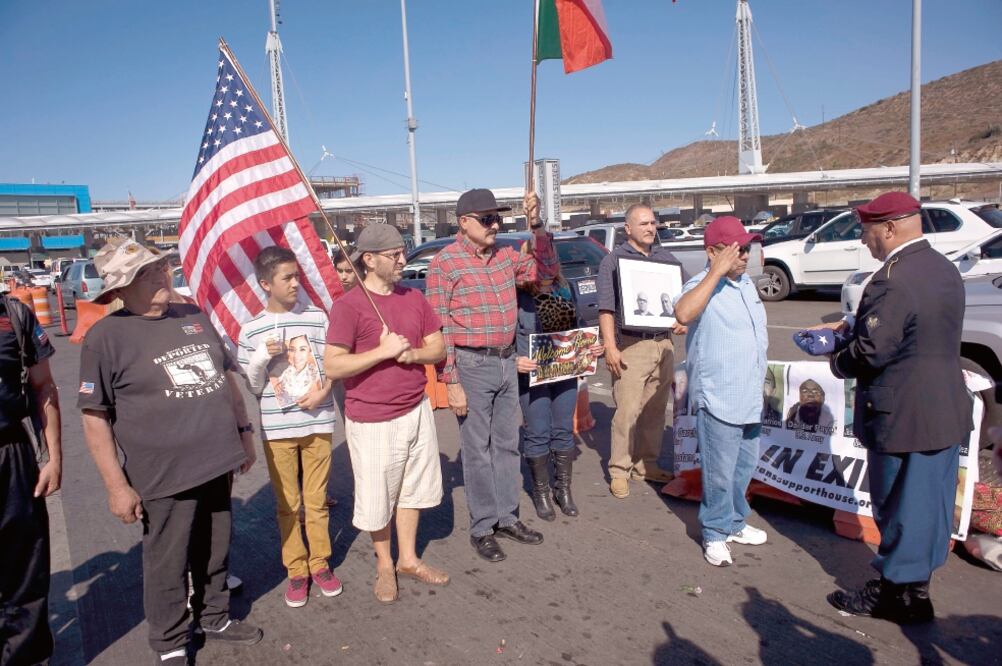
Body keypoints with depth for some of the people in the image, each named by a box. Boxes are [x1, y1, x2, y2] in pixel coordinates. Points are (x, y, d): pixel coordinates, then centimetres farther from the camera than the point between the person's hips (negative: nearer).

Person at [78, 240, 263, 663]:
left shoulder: (194, 316, 6)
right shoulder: (106, 337, -11)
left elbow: (227, 376, 16)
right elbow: (94, 417, -11)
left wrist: (244, 431, 14)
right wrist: (116, 485, -13)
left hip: (218, 463, 5)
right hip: (165, 477, -5)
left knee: (214, 553, 20)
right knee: (168, 565, 11)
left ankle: (215, 618, 43)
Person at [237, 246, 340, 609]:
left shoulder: (317, 317, -2)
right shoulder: (251, 330, -2)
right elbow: (252, 386, 2)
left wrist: (323, 391, -16)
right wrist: (263, 356, -15)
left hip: (317, 422, 0)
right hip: (276, 428, 0)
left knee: (316, 500, 11)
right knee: (287, 504, 10)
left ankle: (320, 563, 28)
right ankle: (296, 570, 25)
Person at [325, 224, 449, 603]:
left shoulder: (414, 298, 5)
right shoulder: (349, 306, -13)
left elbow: (438, 348, 6)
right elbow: (332, 366, -18)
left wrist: (411, 353, -14)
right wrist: (384, 351, -23)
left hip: (416, 411, 6)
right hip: (372, 420, -5)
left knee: (413, 488, 17)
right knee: (377, 497, 8)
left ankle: (408, 559, 35)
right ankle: (384, 564, 32)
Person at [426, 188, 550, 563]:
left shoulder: (505, 255, 7)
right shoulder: (445, 263, -10)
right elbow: (439, 328, -12)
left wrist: (535, 224, -1)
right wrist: (451, 382, -15)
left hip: (507, 361, 6)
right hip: (472, 366, -6)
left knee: (507, 444, 15)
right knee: (477, 450, 4)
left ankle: (507, 518, 29)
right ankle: (482, 528, 18)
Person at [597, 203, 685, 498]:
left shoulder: (667, 259, 15)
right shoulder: (613, 261, -1)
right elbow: (606, 308, -8)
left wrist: (683, 321, 2)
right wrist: (610, 347, -16)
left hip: (663, 344, 5)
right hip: (631, 345, -5)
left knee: (656, 411, 10)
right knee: (627, 411, -7)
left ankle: (646, 465, 22)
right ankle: (619, 471, 3)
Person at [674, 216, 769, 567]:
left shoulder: (745, 283, 11)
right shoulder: (702, 285, -16)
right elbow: (684, 313, -40)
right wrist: (716, 272, -35)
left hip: (749, 398, 9)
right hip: (718, 400, -8)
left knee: (745, 466, 20)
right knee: (719, 472, 1)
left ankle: (735, 522, 38)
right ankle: (715, 533, 19)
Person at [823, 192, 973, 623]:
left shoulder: (893, 280, -24)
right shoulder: (944, 269, 7)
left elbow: (871, 350, -26)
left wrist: (838, 364, -5)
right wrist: (853, 325, 10)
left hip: (904, 416, -9)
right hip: (948, 409, 9)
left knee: (901, 505, 6)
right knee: (931, 502, 20)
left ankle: (898, 594, 22)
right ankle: (917, 583, 37)